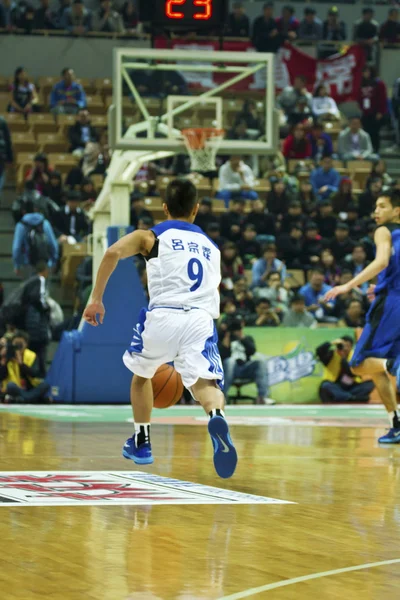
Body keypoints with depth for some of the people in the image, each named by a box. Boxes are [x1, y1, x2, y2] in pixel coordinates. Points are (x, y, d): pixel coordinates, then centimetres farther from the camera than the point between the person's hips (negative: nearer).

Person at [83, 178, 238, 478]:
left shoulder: (151, 236, 17)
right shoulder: (210, 246, 30)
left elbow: (113, 253, -2)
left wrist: (96, 299, 1)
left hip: (163, 316, -1)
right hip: (202, 318, 1)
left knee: (142, 374, 26)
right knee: (205, 382, -11)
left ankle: (141, 443, 33)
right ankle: (217, 416, -46)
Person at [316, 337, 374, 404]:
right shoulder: (331, 354, -2)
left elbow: (352, 374, -14)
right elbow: (319, 352, -22)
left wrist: (343, 358, -20)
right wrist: (331, 343, -28)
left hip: (350, 388, 3)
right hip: (333, 387, -3)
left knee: (370, 384, -19)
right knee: (325, 386, -36)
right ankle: (353, 398, -43)